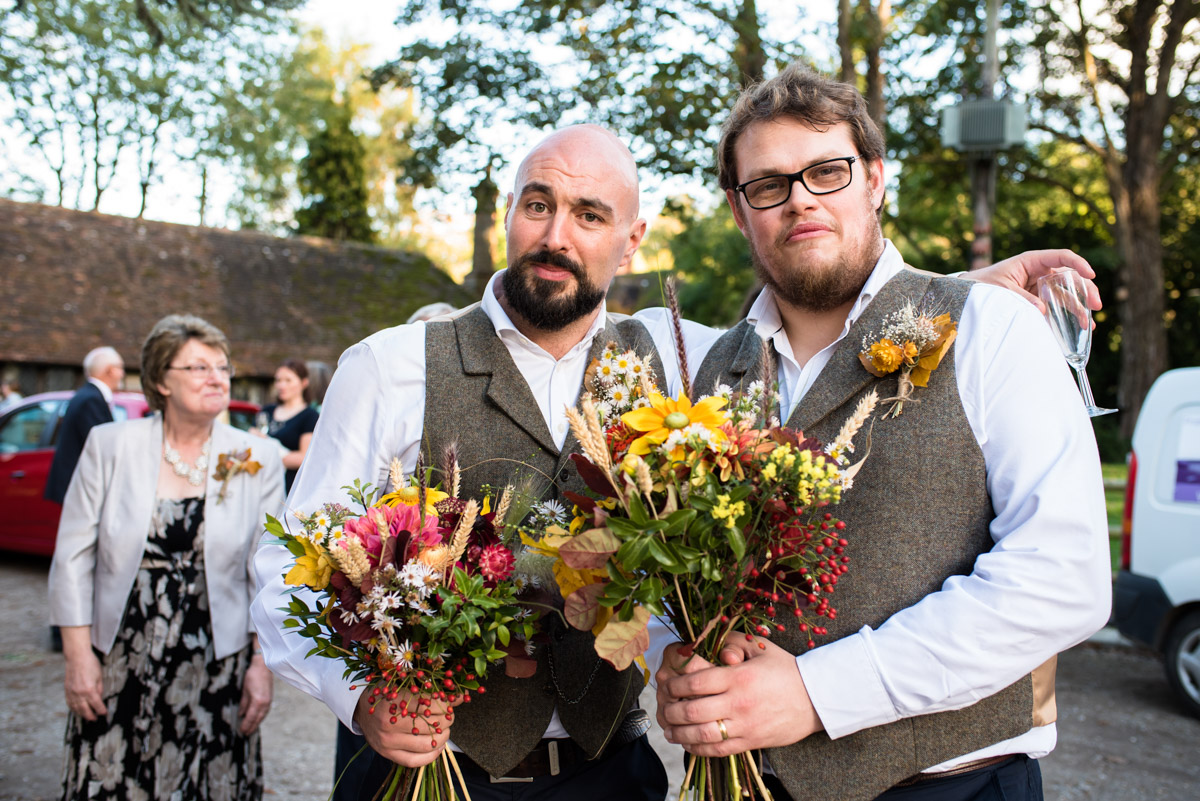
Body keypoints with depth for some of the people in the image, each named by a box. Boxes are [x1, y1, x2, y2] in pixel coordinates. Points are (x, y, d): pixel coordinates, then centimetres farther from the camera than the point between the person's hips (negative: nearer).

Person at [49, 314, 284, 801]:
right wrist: (78, 656, -2)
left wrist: (262, 665, -3)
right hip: (118, 668, 0)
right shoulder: (109, 445, 0)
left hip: (215, 670, 0)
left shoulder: (256, 461, -1)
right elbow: (73, 556, 2)